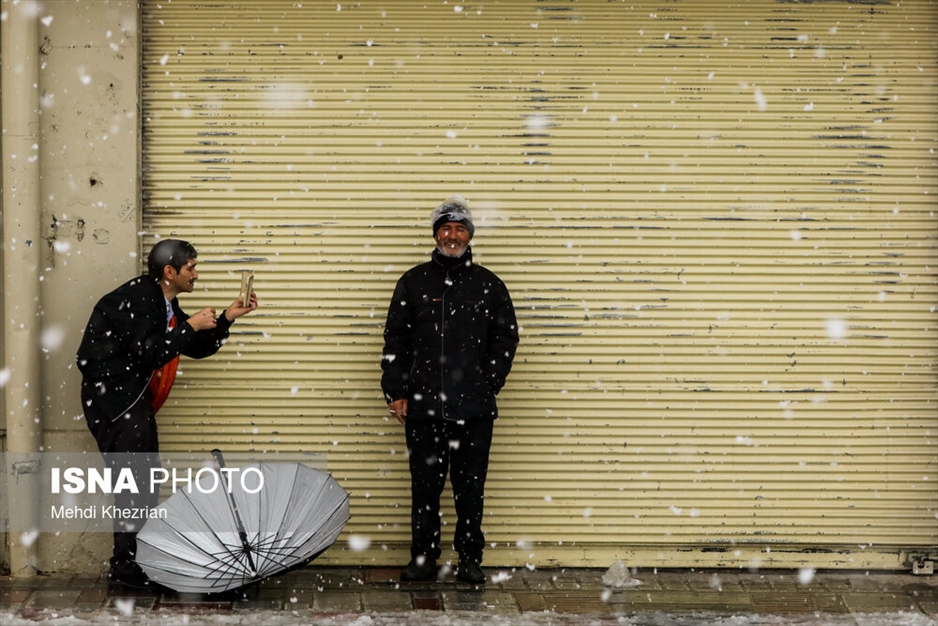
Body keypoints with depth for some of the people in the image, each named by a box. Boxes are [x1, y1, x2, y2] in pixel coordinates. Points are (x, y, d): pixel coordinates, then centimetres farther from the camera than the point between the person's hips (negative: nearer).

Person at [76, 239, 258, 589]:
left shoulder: (164, 304, 14)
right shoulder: (137, 297, -16)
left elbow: (198, 348, 17)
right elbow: (150, 354, -24)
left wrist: (227, 318, 7)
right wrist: (190, 326, -19)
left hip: (133, 398, 10)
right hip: (112, 395, -10)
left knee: (145, 480, 12)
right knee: (133, 479, -11)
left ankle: (139, 560, 20)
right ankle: (125, 566, -6)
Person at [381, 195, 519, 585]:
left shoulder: (488, 285, 8)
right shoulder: (414, 281, 8)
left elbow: (506, 337, 10)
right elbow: (395, 340, 7)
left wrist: (489, 384, 0)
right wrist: (396, 391, 0)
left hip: (474, 408, 0)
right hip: (422, 407, 0)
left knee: (470, 487, 4)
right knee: (425, 485, 5)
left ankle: (470, 559, 14)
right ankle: (423, 556, 16)